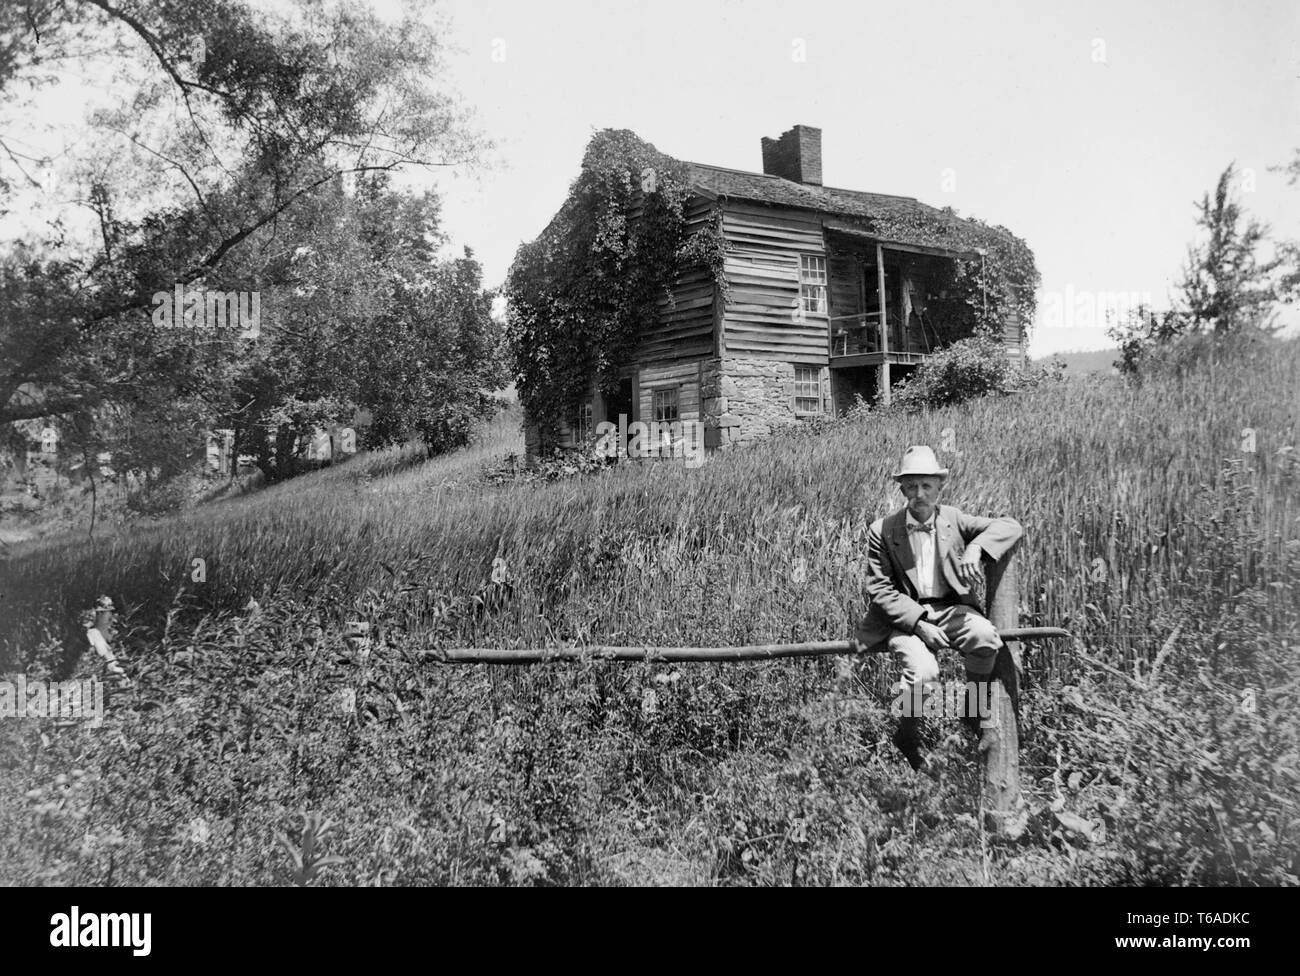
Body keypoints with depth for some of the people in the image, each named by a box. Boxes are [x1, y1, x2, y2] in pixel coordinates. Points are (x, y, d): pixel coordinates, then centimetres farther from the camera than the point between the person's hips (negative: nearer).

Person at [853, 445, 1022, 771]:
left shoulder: (953, 520, 5)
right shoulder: (882, 531, -2)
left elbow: (1009, 526, -1)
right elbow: (879, 589, -5)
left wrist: (975, 547, -22)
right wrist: (919, 623, -18)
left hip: (950, 609, 3)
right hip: (904, 616, -2)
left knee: (985, 636, -30)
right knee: (922, 670, -31)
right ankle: (907, 738, 0)